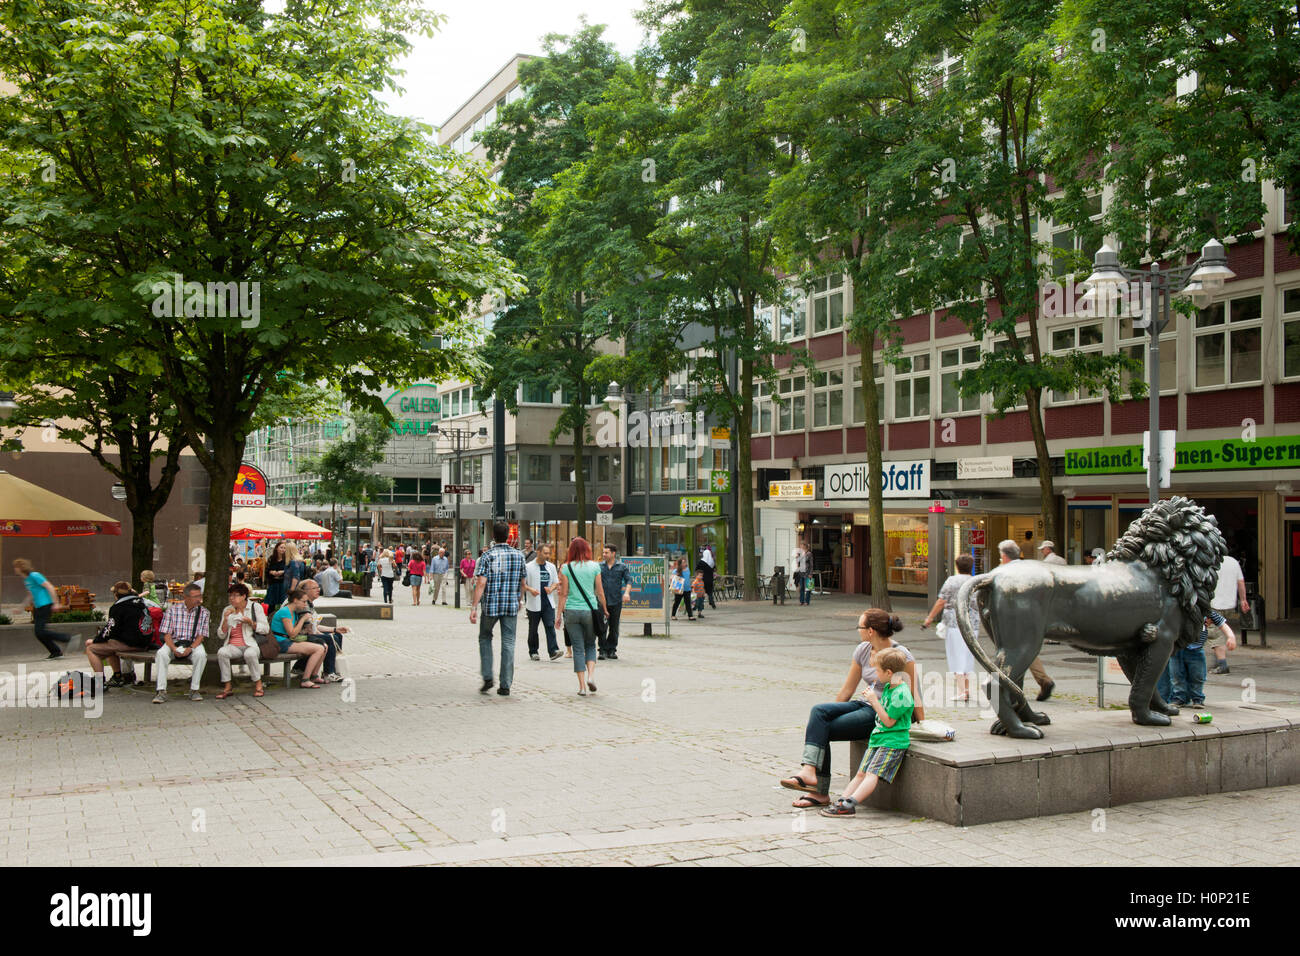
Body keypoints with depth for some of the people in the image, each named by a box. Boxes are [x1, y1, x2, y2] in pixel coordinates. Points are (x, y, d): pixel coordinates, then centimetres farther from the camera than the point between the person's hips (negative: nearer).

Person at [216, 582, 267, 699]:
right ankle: (228, 687, -20)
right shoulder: (227, 610, 14)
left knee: (250, 654, -38)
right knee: (221, 652, -31)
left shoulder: (255, 607, 6)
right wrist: (225, 620, -6)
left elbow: (266, 628, 3)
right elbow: (221, 635, 10)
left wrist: (251, 622, -11)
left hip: (251, 645, -3)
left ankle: (258, 685, -18)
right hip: (233, 645, 3)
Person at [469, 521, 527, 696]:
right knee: (508, 643, 5)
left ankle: (487, 677, 8)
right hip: (511, 606, 2)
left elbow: (481, 583, -14)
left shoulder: (487, 557, -7)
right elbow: (522, 584, 10)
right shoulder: (518, 556, 4)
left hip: (491, 605, -2)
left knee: (485, 638, 18)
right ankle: (505, 685, 4)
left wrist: (474, 607, -13)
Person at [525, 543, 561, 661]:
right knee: (533, 628, 8)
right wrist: (530, 589, -21)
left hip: (548, 603, 2)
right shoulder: (528, 567, -3)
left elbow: (556, 583, 16)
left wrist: (551, 588, -6)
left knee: (550, 626, -9)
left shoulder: (551, 567, 10)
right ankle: (533, 652, 20)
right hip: (534, 603, -2)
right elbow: (522, 583, -2)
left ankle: (553, 651, -15)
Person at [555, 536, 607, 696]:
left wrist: (559, 614, 5)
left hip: (572, 611, 0)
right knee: (590, 645, 17)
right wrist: (604, 610, 16)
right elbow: (600, 592, 3)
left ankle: (582, 686, 2)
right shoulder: (594, 566, 0)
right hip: (590, 611, 0)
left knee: (578, 649, 5)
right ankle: (591, 675, -4)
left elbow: (564, 594, -1)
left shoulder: (566, 568, -1)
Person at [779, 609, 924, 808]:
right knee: (819, 711, -18)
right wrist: (831, 715, 14)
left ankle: (820, 792, -15)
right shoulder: (862, 650, 7)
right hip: (867, 706, 7)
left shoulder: (901, 655, -14)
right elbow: (847, 690, 15)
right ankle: (809, 770, -26)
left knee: (823, 730, -18)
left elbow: (914, 697, -9)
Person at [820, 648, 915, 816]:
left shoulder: (901, 693, -18)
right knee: (861, 773, 3)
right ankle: (841, 801, -1)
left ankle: (849, 804, -29)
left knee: (872, 775, -19)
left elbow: (889, 721, -18)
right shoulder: (888, 687, 12)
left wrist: (874, 701, -13)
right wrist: (873, 698, 9)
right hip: (878, 737, 10)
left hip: (893, 741, -10)